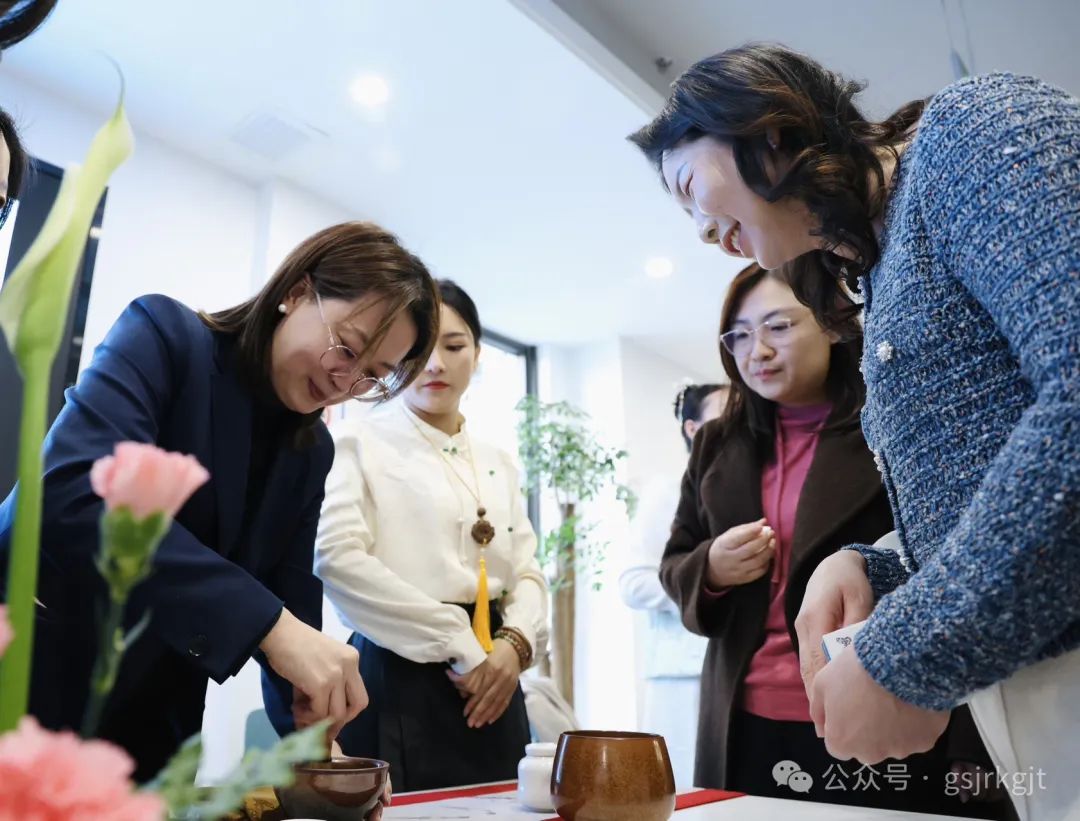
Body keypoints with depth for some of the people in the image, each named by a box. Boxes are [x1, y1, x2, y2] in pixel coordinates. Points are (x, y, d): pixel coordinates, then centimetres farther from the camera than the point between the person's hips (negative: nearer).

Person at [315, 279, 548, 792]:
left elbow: (527, 572, 11)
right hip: (401, 675, -5)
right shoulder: (360, 442, -2)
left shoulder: (498, 465, 15)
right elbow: (335, 557, -16)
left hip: (490, 682, 6)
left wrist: (515, 642, -10)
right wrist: (456, 644, -15)